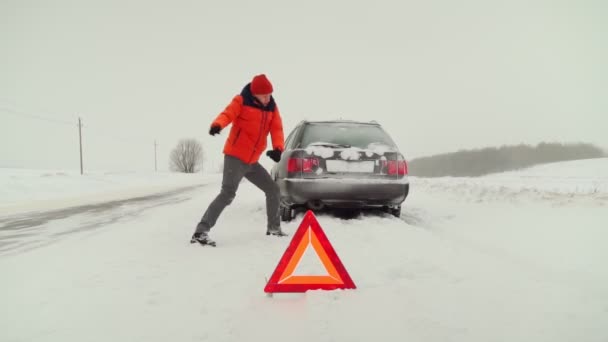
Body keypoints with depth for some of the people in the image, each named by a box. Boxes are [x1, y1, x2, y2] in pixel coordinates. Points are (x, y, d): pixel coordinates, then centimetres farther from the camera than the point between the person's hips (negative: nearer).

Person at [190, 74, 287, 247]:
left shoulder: (272, 108, 10)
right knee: (228, 194, -20)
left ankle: (273, 228, 29)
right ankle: (200, 232, -18)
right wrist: (217, 125, -46)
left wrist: (278, 148, -19)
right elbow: (227, 114, -22)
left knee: (273, 190, 13)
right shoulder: (241, 101, -6)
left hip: (252, 161, 7)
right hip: (235, 157, -7)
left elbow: (276, 128, 1)